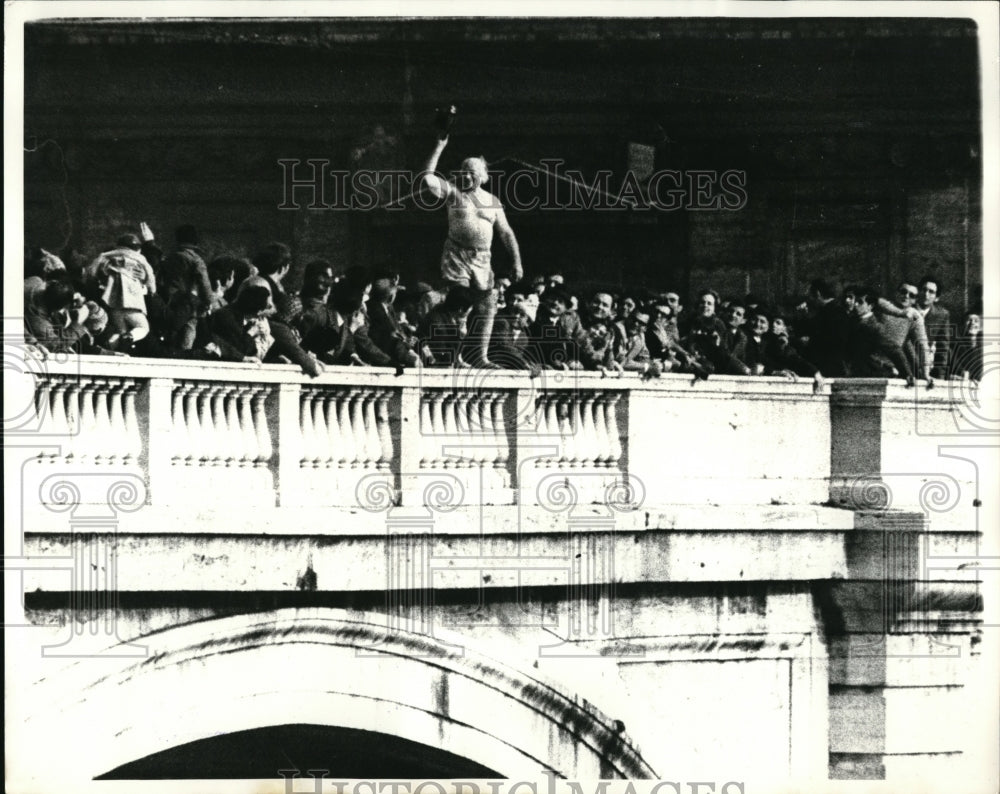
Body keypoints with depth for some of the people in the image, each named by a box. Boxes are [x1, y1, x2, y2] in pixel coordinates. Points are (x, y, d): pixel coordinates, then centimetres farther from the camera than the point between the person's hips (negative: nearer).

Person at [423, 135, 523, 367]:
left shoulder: (492, 201, 13)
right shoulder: (453, 192, 5)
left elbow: (506, 233, 14)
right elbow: (428, 178, -10)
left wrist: (516, 261, 5)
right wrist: (439, 148, -12)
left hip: (482, 260, 4)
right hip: (456, 256, -4)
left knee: (486, 308, 1)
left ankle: (481, 357, 7)